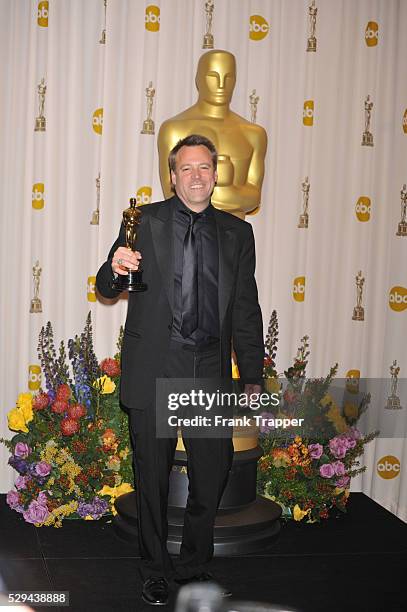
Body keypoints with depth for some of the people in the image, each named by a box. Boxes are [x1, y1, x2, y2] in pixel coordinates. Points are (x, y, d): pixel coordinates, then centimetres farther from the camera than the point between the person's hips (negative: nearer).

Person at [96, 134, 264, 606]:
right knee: (152, 476, 8)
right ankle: (156, 571, 28)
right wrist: (115, 268, -24)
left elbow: (246, 310, 11)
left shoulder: (237, 233, 9)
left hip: (210, 371, 2)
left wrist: (253, 377, 6)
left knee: (213, 474, 7)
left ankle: (194, 568, 29)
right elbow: (105, 287, 0)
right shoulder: (145, 221, 2)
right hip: (152, 369, -2)